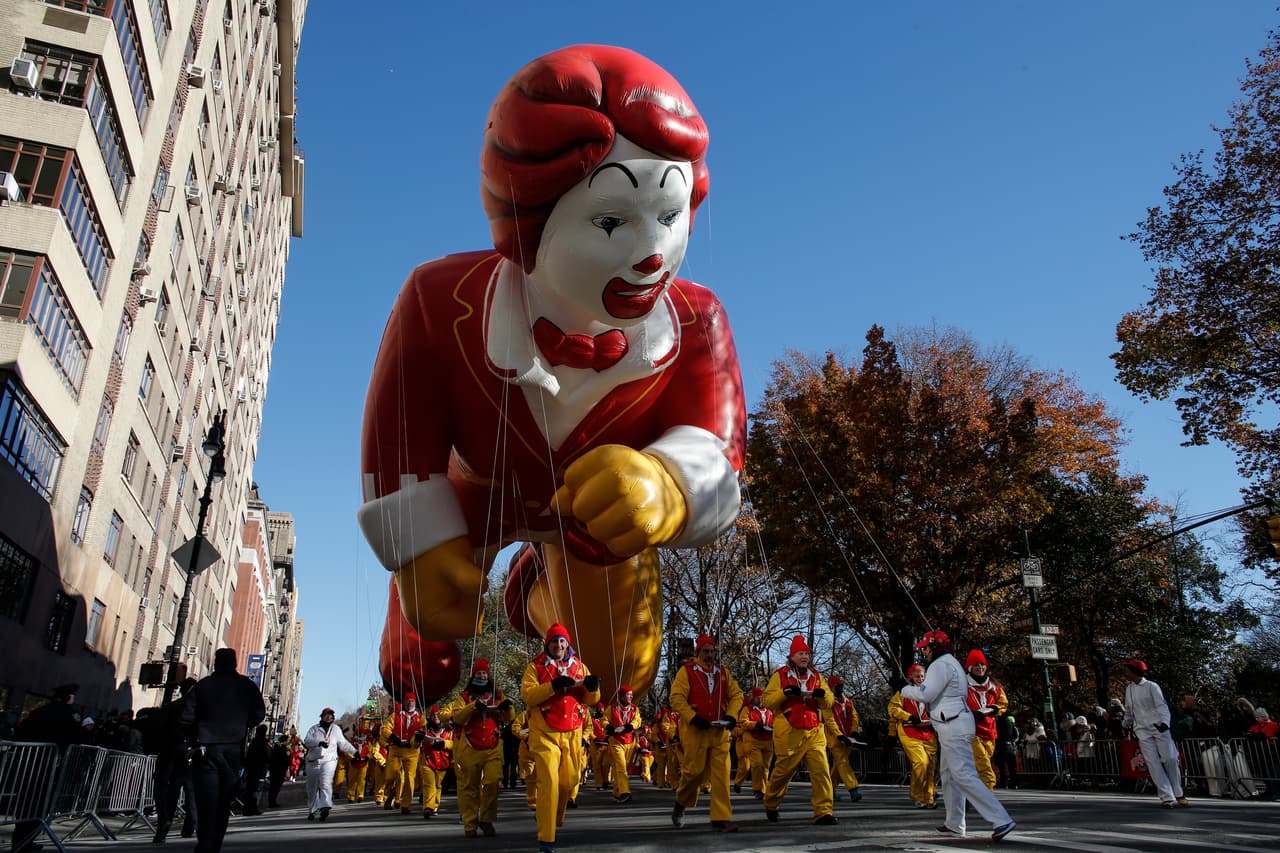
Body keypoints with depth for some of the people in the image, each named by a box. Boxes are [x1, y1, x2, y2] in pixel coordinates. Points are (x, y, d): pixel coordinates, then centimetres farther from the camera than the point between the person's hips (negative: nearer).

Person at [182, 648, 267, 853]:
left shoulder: (202, 685, 2)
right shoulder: (247, 685, 3)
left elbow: (187, 717, -1)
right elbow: (259, 713, 0)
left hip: (207, 748, -1)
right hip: (234, 748, 1)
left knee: (206, 801, 1)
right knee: (224, 803, 8)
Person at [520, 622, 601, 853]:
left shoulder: (579, 666, 10)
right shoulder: (535, 667, -1)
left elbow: (591, 700, 9)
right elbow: (527, 695, -16)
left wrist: (592, 688, -14)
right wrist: (553, 685, -27)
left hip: (572, 734, 4)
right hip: (545, 734, -4)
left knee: (568, 781, 8)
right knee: (549, 782, -11)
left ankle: (554, 820, 36)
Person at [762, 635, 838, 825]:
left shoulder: (816, 676, 12)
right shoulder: (780, 675, 0)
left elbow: (828, 705, 11)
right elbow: (768, 701, -6)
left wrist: (823, 696, -12)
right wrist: (785, 692, -21)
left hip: (814, 732, 3)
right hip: (789, 733, -3)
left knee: (821, 770, -10)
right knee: (783, 771, 8)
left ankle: (823, 812, -6)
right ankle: (770, 804, 32)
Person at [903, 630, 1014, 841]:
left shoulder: (940, 664, -14)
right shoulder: (951, 663, 20)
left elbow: (926, 694, -23)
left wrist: (906, 690, -6)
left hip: (953, 727, -11)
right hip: (954, 726, 11)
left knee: (965, 776, -14)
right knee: (949, 774, 17)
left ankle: (1001, 820, -16)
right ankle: (955, 824, 24)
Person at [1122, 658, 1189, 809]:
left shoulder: (1151, 686, -4)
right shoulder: (1128, 689, 12)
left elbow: (1162, 705, -11)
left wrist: (1164, 722, -24)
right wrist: (1128, 724, 16)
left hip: (1159, 728, -4)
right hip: (1142, 731, 4)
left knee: (1170, 759, -6)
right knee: (1153, 763, -6)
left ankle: (1178, 794, 11)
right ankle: (1167, 797, -6)